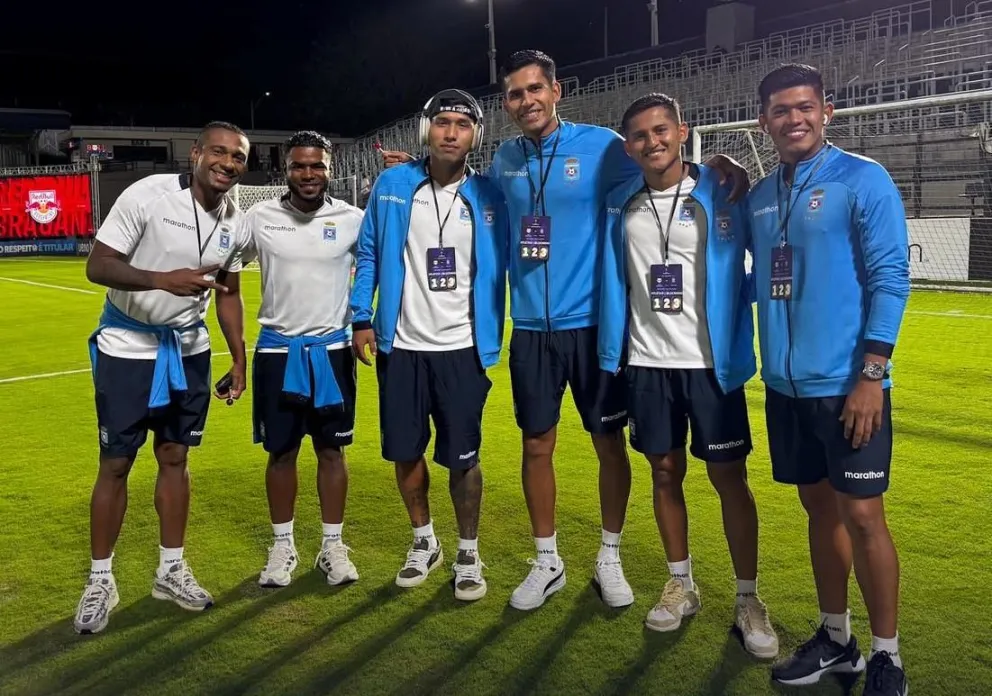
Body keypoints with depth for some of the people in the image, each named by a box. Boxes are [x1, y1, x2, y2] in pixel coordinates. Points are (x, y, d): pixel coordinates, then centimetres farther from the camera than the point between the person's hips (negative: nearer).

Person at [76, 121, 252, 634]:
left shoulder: (235, 223, -1)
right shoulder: (147, 195, -18)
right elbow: (97, 267, -19)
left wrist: (239, 361, 8)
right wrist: (163, 279, -35)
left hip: (188, 349, 5)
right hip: (127, 347, -5)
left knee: (175, 457, 12)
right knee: (116, 464, 2)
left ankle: (170, 570, 26)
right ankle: (100, 580, 18)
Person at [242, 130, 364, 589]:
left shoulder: (352, 219, -4)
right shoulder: (260, 217, -3)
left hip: (332, 348, 0)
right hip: (278, 349, 0)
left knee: (331, 451, 8)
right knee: (281, 452, 9)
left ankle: (333, 546, 21)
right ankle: (282, 546, 23)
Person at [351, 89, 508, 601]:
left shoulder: (488, 197, -2)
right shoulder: (391, 186, 0)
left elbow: (500, 270, 4)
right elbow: (368, 255, 6)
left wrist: (491, 340, -1)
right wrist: (361, 318, -1)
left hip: (461, 349, -1)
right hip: (401, 346, 2)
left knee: (462, 458, 2)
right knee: (405, 452, 11)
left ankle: (468, 554, 23)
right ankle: (424, 542, 33)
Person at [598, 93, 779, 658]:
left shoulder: (723, 195, -5)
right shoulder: (618, 205, 3)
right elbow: (614, 279, 14)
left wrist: (733, 305, -5)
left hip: (711, 362, -3)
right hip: (647, 362, 3)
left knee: (730, 478, 2)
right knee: (665, 473, 11)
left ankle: (749, 600, 15)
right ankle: (682, 585, 26)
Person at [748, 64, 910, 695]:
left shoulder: (863, 179, -7)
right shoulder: (759, 195, 10)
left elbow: (890, 278, -12)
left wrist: (870, 375, -16)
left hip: (846, 382, -6)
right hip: (786, 384, 6)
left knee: (862, 514, -1)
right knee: (820, 506, 14)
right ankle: (836, 638, 29)